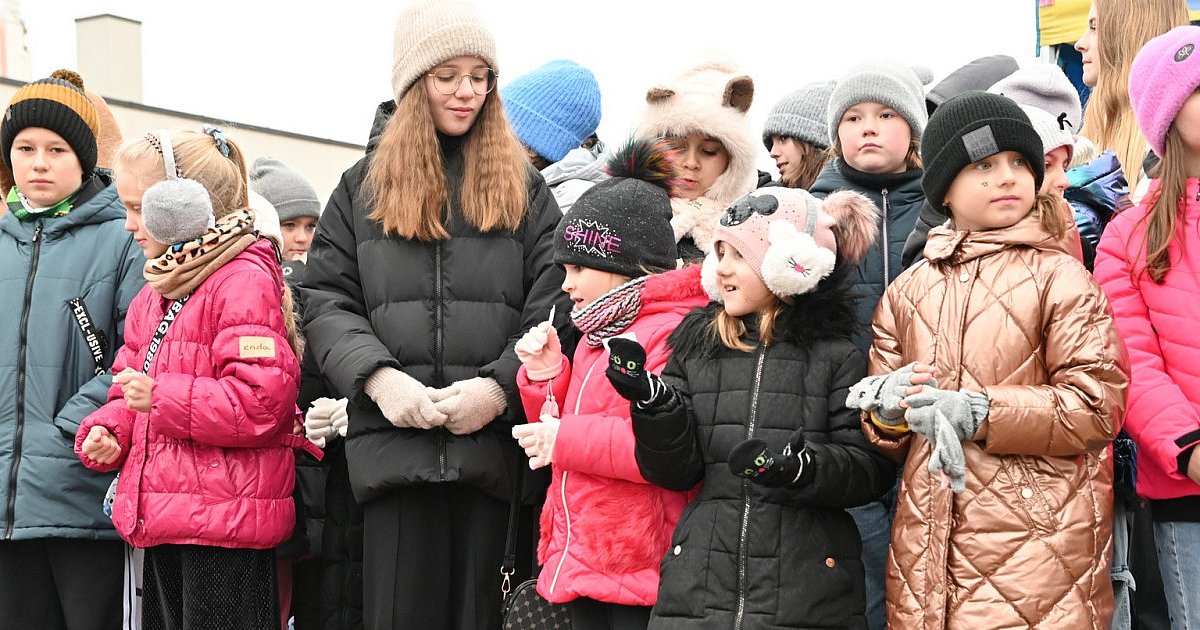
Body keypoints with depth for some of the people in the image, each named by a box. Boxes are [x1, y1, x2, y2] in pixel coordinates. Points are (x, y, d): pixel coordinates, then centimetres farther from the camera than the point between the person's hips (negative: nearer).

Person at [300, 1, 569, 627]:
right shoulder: (363, 187, 14)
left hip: (495, 442, 0)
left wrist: (500, 387, -13)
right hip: (394, 444, 0)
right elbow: (326, 301, 6)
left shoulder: (524, 188, 13)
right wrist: (377, 376, -12)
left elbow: (554, 305, 2)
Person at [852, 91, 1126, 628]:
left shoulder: (1058, 276, 1)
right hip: (926, 546, 4)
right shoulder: (907, 291, 14)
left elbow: (1098, 407, -7)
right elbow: (880, 425, 18)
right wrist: (890, 402, -6)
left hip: (1034, 544, -4)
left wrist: (977, 411, -16)